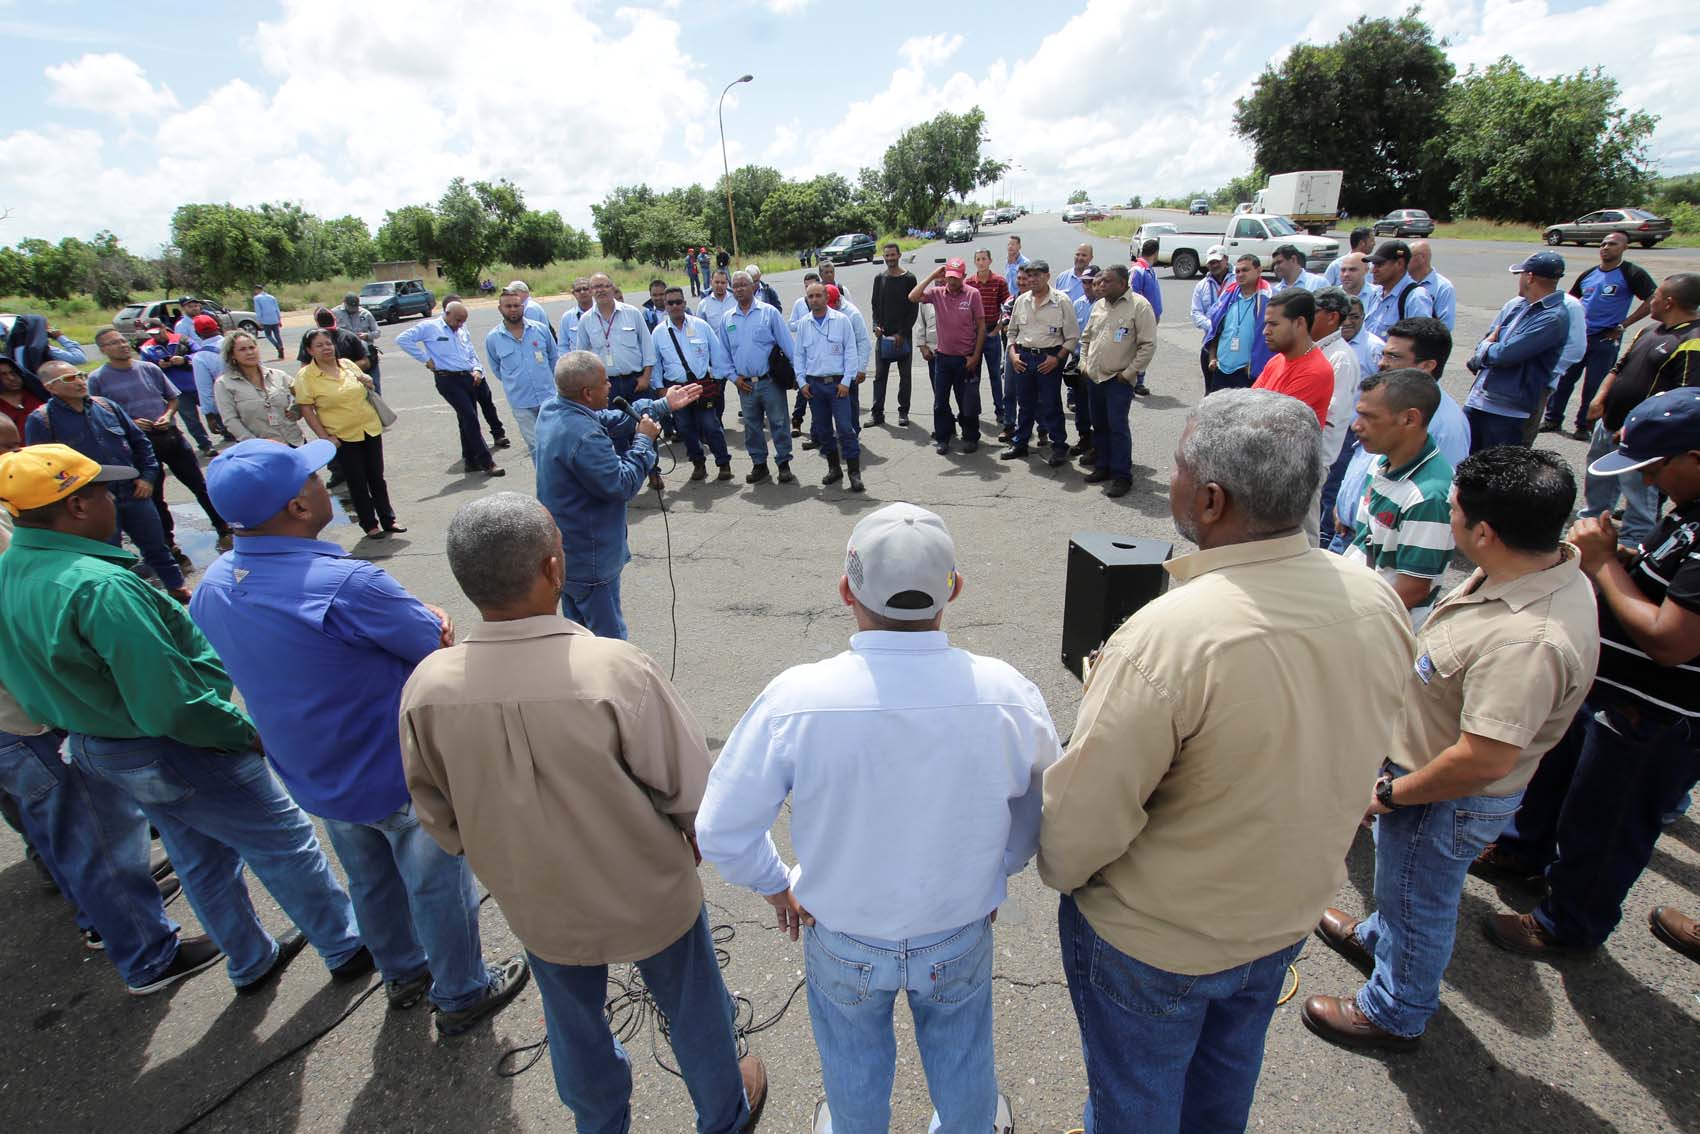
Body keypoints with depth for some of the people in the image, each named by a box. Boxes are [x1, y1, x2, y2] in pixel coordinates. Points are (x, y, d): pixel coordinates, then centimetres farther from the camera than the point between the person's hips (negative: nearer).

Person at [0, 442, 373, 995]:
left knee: (202, 858, 25)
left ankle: (252, 962, 45)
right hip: (175, 753, -9)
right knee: (285, 844, 10)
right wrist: (246, 732, -16)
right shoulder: (101, 587, -32)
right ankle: (349, 948, 27)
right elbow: (173, 706, -31)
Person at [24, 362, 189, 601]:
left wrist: (148, 476, 3)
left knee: (156, 545, 13)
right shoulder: (40, 421, -7)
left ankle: (176, 587, 28)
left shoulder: (107, 406, 5)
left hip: (134, 493, 3)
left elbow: (140, 441, 13)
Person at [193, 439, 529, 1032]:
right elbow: (441, 648, -23)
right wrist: (431, 622, 0)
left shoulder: (212, 586, -8)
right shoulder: (347, 584, -34)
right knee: (437, 884, 16)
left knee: (370, 879, 29)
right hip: (400, 774, -7)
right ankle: (460, 994, 38)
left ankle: (402, 976, 52)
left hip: (316, 778, 7)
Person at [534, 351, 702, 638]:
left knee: (580, 633, 25)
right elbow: (623, 484, -24)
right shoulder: (583, 437, -32)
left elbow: (609, 420, 8)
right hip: (589, 560, -10)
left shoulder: (553, 409, -1)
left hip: (564, 549, 10)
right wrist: (644, 440, -12)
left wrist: (663, 405, 9)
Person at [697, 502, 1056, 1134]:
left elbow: (721, 832, -18)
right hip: (960, 937, 1)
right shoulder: (1005, 693, -26)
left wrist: (775, 886, 1)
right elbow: (1042, 812, -7)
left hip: (842, 944, 0)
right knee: (962, 1065, 33)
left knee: (853, 1071, 32)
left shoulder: (795, 698, -31)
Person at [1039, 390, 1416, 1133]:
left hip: (1158, 940, -6)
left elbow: (1084, 814, -28)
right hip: (1290, 911, 6)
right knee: (1228, 1070, 34)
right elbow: (1350, 758, 1)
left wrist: (1059, 870, -6)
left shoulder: (1167, 637, -38)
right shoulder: (1376, 603, -15)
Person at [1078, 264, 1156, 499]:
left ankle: (1122, 475, -2)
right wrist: (1084, 362, 11)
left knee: (1118, 427, -9)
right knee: (1099, 425, 14)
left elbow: (1148, 344, -12)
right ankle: (1103, 467, 27)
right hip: (1094, 376, 7)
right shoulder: (1098, 306, 11)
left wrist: (1129, 373, -14)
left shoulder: (1139, 305, -10)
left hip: (1119, 379, -7)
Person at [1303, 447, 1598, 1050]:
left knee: (1420, 903, 18)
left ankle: (1394, 1013, 44)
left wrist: (1391, 792, -19)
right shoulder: (1544, 566, -8)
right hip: (1419, 763, 8)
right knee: (1404, 882, 33)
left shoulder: (1527, 641, -39)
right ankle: (1379, 937, 61)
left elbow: (1483, 761, -35)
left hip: (1448, 800, -8)